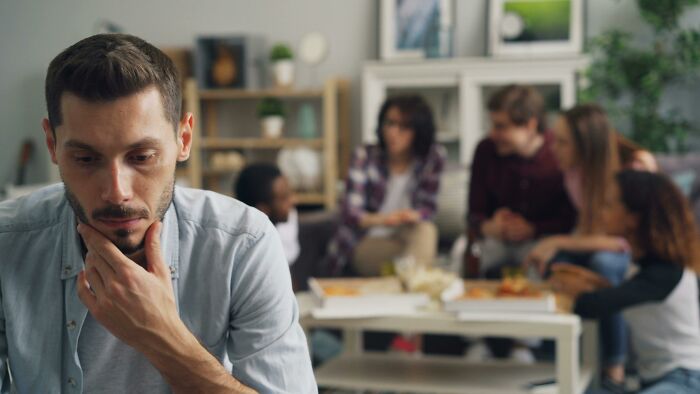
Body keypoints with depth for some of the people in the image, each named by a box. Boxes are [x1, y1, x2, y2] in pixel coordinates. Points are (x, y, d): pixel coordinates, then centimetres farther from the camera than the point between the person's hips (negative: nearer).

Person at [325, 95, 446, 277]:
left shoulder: (433, 156, -6)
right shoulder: (365, 156, -12)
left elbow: (428, 205, -3)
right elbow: (350, 210, -21)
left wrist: (414, 215, -29)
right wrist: (379, 219, -44)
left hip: (403, 237, 3)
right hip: (362, 245, -3)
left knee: (426, 231, -31)